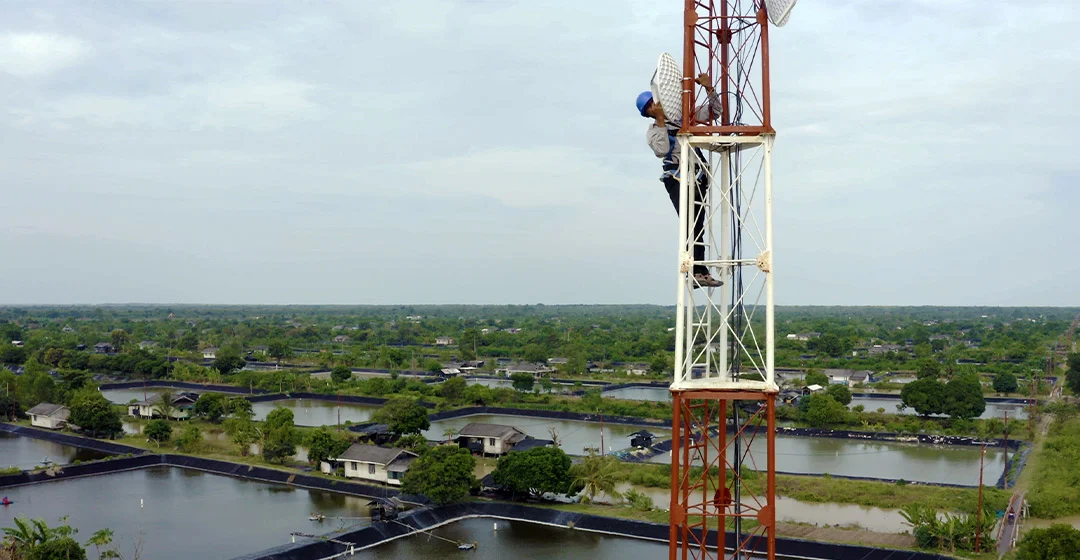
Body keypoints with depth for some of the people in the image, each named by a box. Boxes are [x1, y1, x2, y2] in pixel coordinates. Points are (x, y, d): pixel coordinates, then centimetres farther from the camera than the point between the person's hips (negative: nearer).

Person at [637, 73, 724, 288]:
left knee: (698, 225, 3)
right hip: (677, 178, -5)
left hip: (698, 177, 5)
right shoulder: (653, 132, 6)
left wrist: (709, 89, 4)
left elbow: (714, 111, 18)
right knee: (691, 224, -19)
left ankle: (699, 271, 5)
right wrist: (661, 121, -12)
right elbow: (661, 150, -14)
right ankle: (699, 270, -23)